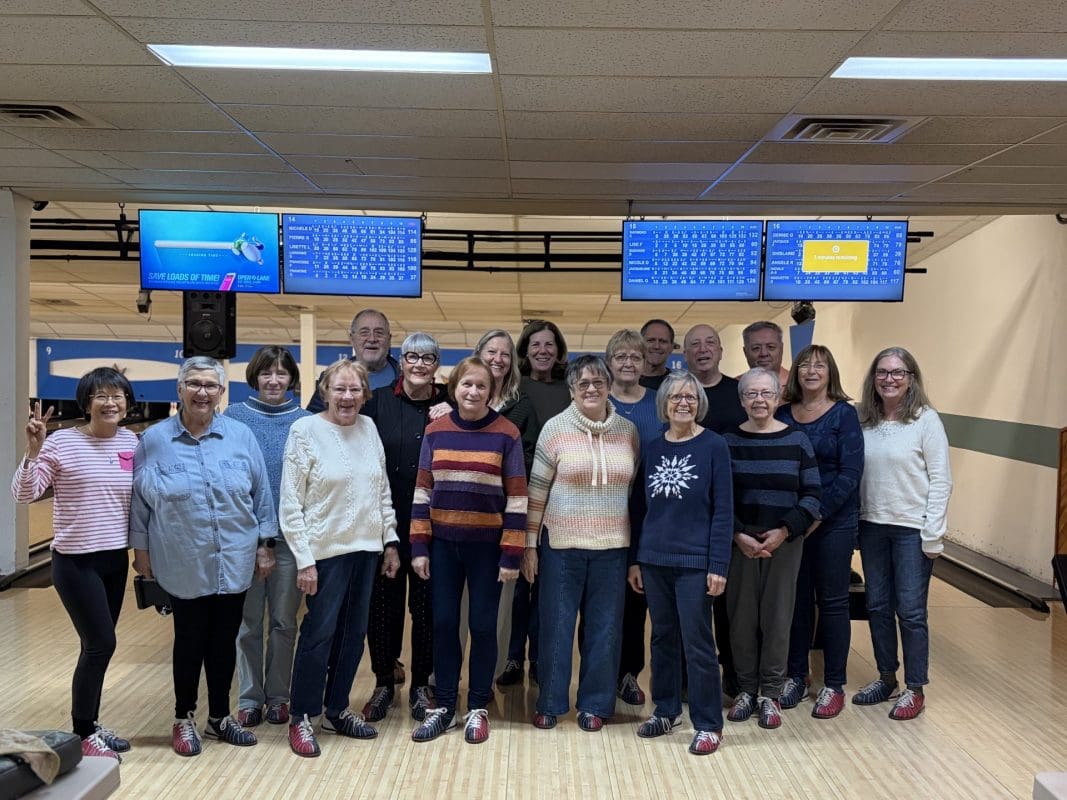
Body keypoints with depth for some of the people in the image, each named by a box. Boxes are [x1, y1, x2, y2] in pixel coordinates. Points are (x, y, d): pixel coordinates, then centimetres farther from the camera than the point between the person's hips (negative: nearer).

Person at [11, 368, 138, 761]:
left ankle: (89, 724, 29)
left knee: (99, 644, 13)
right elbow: (23, 494, -15)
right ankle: (82, 734, 14)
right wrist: (33, 451, -28)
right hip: (75, 562, -5)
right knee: (101, 643, -5)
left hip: (116, 559, 5)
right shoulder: (62, 442, -12)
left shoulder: (132, 442, 2)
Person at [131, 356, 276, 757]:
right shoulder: (154, 440, -3)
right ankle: (184, 719, 28)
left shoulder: (241, 436, 0)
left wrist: (264, 544, 3)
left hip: (234, 563, 2)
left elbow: (261, 494, 3)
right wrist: (141, 550, 3)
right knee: (190, 640, 9)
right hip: (184, 565, -1)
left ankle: (220, 716, 29)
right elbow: (139, 500, 3)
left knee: (225, 640, 12)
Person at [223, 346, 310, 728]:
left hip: (290, 535, 0)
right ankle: (249, 698, 23)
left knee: (283, 621, 10)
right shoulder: (235, 416, 0)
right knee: (247, 622, 9)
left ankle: (278, 696, 24)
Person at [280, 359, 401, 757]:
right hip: (325, 551, -5)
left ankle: (337, 709, 29)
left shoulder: (368, 428, 5)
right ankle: (302, 717, 18)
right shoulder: (305, 430, -10)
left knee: (353, 633, 13)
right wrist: (304, 559, -13)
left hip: (366, 548, 6)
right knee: (319, 633, 0)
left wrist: (390, 541, 10)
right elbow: (290, 504, -10)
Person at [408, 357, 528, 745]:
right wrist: (419, 546, 1)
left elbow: (516, 498, -6)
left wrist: (511, 555, -9)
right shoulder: (436, 431, 3)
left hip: (487, 545, -2)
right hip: (443, 544, 3)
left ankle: (477, 708, 23)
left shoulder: (506, 434, -6)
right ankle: (443, 706, 23)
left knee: (482, 626, 7)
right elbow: (422, 491, 6)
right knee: (443, 624, 9)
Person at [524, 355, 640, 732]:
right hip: (561, 544, -2)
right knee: (556, 626, 6)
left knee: (604, 628, 8)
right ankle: (550, 703, 22)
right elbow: (537, 489, -2)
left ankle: (595, 704, 24)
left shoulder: (628, 431, 3)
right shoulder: (556, 428, -4)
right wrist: (529, 544, -3)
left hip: (611, 546, 2)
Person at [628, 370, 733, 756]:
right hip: (654, 561, 4)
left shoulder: (713, 446, -5)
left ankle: (708, 724, 15)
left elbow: (723, 511, -7)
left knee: (698, 644, 2)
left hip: (694, 563, -4)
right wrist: (634, 560, 8)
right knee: (663, 638, 14)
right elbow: (639, 508, 11)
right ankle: (665, 710, 29)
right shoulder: (652, 449, 7)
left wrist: (718, 565, -11)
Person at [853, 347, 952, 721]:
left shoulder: (926, 419, -8)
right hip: (872, 525, 5)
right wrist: (855, 524, 3)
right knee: (877, 605, 12)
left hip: (912, 529, -4)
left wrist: (933, 533, -12)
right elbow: (856, 475, 7)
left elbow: (940, 480, -9)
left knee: (910, 610, 1)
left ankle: (915, 689, 17)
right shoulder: (864, 421, 4)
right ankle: (886, 678, 29)